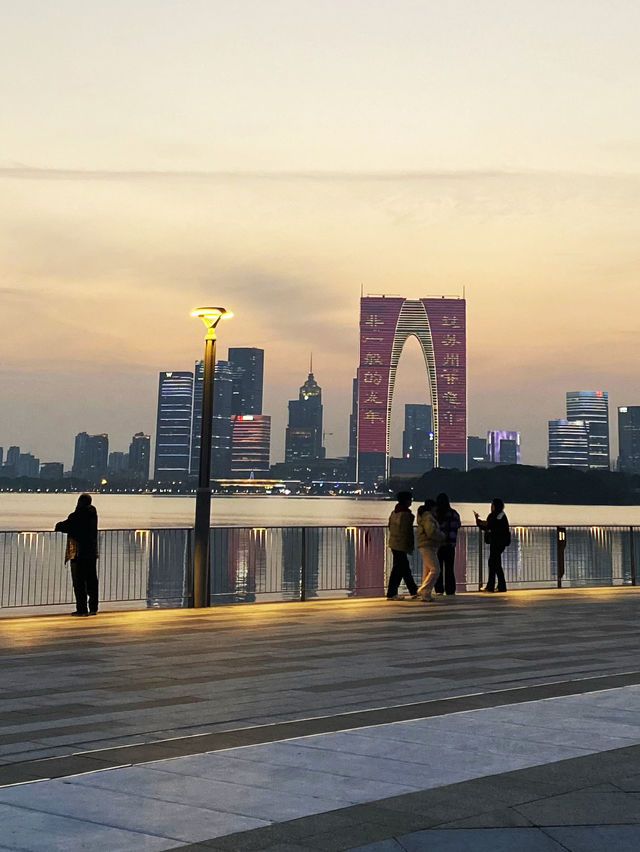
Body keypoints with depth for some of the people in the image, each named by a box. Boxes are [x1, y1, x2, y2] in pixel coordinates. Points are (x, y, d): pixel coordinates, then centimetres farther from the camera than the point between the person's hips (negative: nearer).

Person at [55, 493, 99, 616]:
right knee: (91, 581, 12)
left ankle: (82, 609, -1)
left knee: (79, 583, 0)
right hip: (92, 553, 6)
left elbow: (66, 526, -7)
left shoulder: (77, 515, -15)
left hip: (78, 554, -6)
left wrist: (58, 525, 14)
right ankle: (93, 608, 15)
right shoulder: (93, 513, 5)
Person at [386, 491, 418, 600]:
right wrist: (410, 546, -11)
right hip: (401, 545, -10)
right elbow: (407, 532, -18)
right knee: (398, 570, -4)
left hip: (394, 543, 10)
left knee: (405, 568, 15)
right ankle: (391, 594, -1)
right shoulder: (405, 514, -17)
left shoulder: (394, 512, 11)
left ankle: (413, 592, 23)